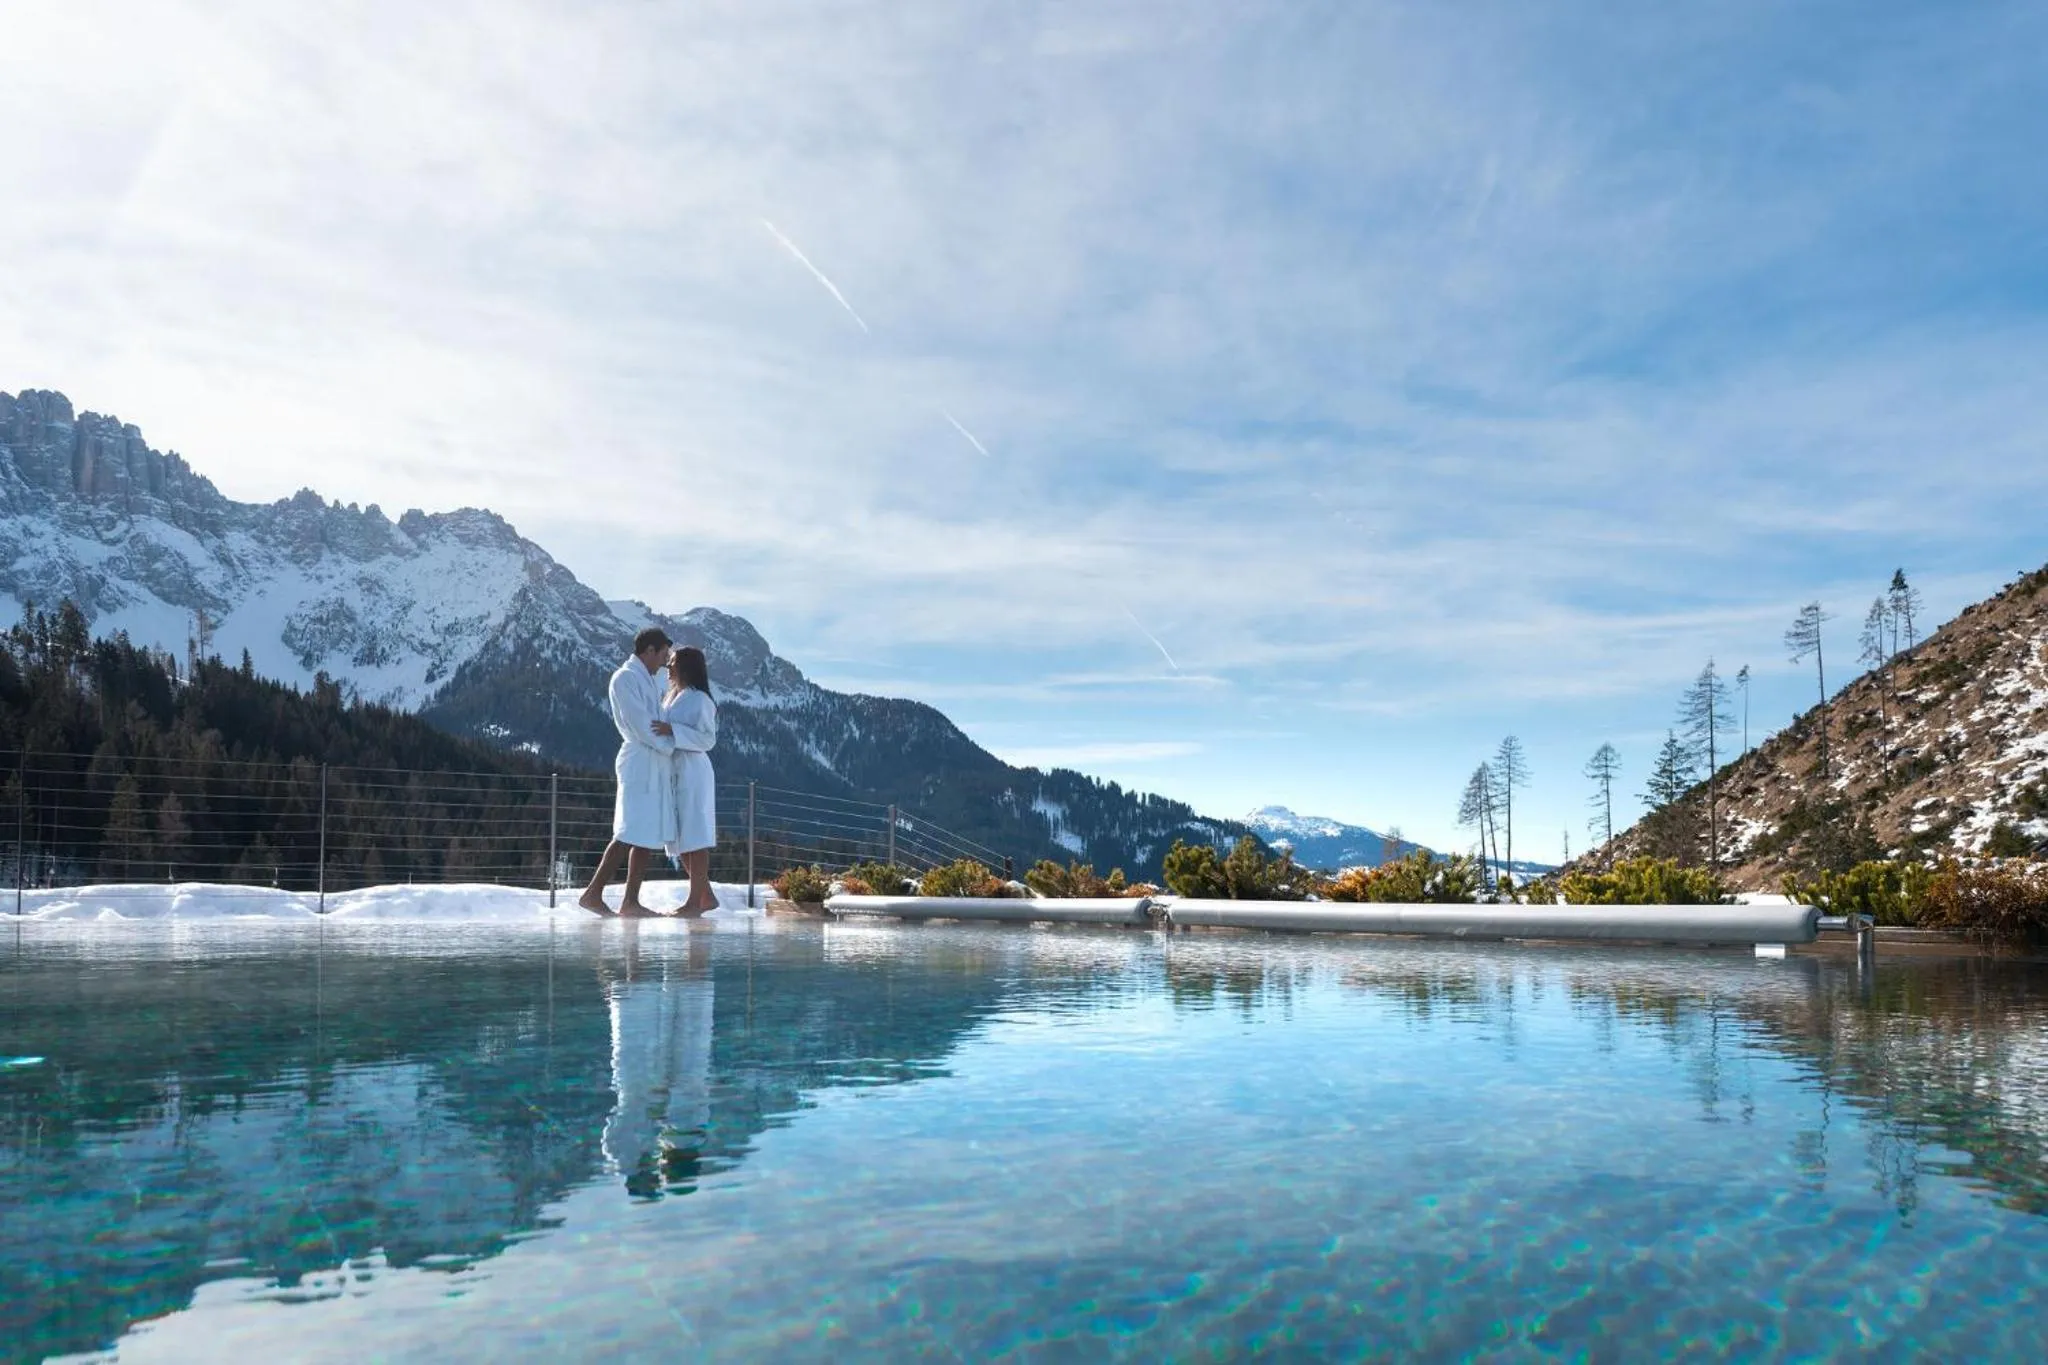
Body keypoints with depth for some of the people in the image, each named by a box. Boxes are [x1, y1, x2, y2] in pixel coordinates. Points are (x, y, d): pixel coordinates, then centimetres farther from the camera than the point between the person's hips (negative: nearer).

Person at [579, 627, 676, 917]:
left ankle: (630, 902, 6)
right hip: (639, 763, -9)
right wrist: (671, 745, -6)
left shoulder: (649, 680, 22)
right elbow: (640, 724, -14)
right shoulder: (625, 677, -7)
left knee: (648, 837, 5)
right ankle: (592, 894, -13)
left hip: (655, 767, 9)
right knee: (629, 834, -14)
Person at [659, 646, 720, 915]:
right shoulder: (670, 698, 17)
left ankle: (695, 902, -5)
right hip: (672, 773, 9)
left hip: (692, 772, -9)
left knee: (694, 836, -7)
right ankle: (706, 896, 16)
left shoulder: (699, 699, -8)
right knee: (678, 839, 9)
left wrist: (672, 730, -22)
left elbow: (707, 738, -16)